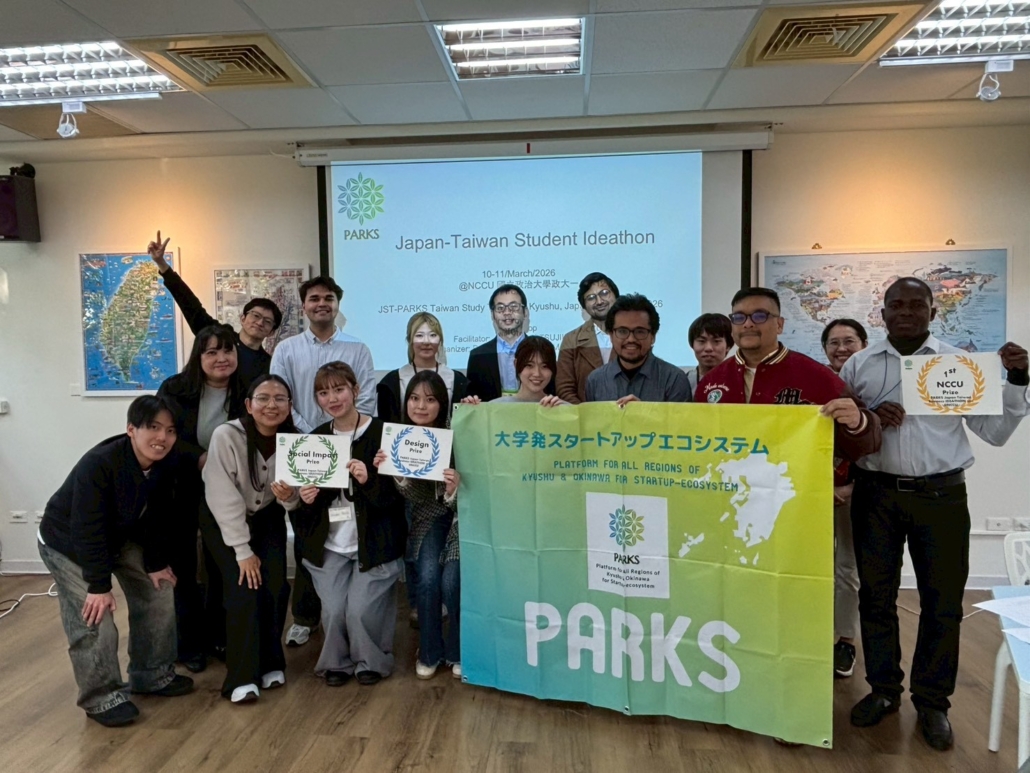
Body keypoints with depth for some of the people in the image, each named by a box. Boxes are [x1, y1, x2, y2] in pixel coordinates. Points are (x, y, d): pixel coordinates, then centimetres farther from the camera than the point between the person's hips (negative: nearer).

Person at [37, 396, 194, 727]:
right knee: (94, 618, -14)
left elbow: (157, 520, -4)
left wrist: (156, 563, -6)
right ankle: (101, 697, 6)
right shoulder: (98, 464, -36)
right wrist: (98, 585, -31)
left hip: (121, 539, 7)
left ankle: (152, 675, 22)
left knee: (158, 594, 5)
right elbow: (87, 531, -33)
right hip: (67, 544, -7)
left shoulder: (164, 467, -16)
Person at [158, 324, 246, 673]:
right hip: (179, 492, 0)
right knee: (183, 567, 7)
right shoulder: (175, 390, -9)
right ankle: (190, 643, 22)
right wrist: (200, 458, -27)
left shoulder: (247, 393, -9)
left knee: (221, 566, 10)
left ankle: (217, 635, 28)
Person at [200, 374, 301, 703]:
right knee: (243, 589, -15)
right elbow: (224, 500, -24)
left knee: (276, 587, -9)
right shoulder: (226, 436, -29)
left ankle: (270, 663, 13)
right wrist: (243, 551, -21)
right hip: (222, 520, -3)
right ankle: (243, 676, 0)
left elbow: (295, 500, -7)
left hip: (267, 517, 3)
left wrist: (289, 497, -31)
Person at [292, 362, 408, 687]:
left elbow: (395, 495, -9)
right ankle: (337, 661, 24)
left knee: (361, 608, -10)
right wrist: (306, 499, -8)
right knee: (333, 610, -6)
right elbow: (304, 495, 14)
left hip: (374, 541, -3)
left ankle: (372, 660, 20)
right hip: (330, 544, 4)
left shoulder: (381, 433, -8)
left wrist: (369, 480, -27)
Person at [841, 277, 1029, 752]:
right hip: (876, 494, 1)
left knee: (942, 601, 6)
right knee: (876, 595, 9)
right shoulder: (858, 365, 5)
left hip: (941, 495, 0)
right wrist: (868, 417, -11)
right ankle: (883, 689, 27)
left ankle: (932, 702, 23)